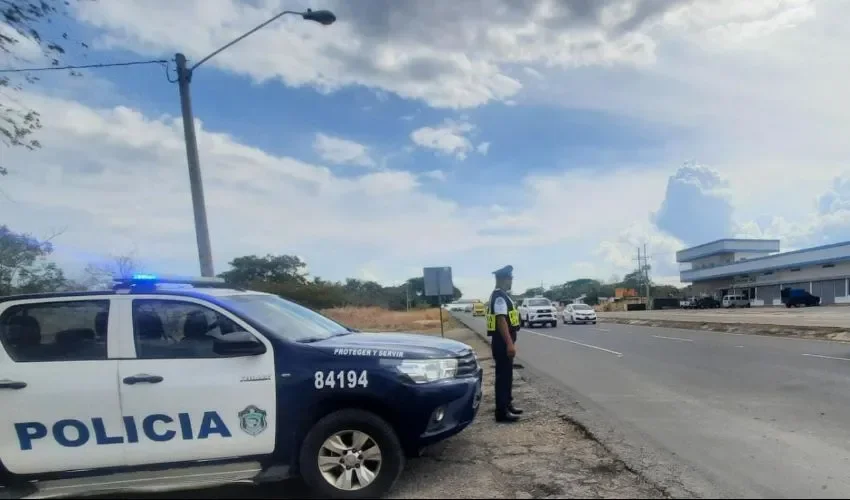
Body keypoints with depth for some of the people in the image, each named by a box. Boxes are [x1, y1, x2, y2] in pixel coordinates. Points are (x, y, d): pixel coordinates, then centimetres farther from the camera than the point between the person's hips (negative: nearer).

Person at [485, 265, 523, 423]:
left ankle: (508, 405, 28)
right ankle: (502, 412, 0)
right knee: (503, 376, -6)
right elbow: (501, 320, -24)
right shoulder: (499, 296, -17)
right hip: (502, 343, -10)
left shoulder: (502, 296, 16)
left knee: (507, 375, 17)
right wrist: (509, 343, -27)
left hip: (505, 342, 10)